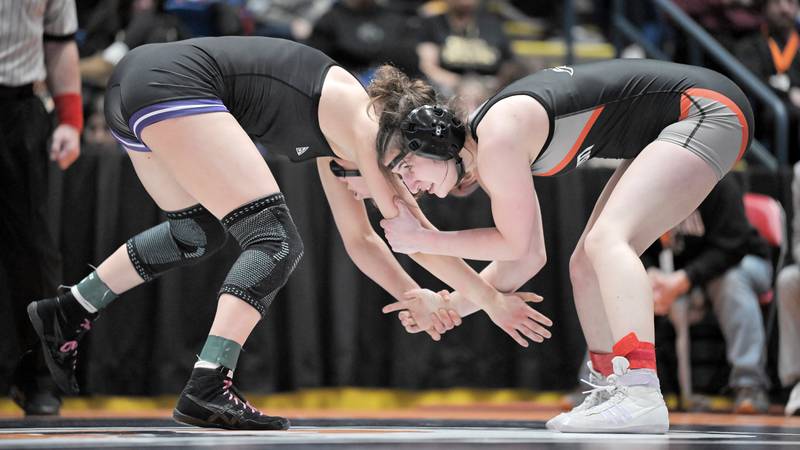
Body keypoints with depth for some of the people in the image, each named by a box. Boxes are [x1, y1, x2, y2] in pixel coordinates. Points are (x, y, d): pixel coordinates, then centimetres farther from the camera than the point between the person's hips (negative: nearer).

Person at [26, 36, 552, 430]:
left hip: (131, 88, 10)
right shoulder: (356, 114, -3)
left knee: (198, 233, 28)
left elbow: (360, 240, 29)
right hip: (172, 82, -10)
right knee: (276, 241, -10)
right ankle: (208, 389, -21)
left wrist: (416, 296, 17)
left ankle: (70, 312, 30)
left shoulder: (337, 141, 21)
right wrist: (492, 300, 1)